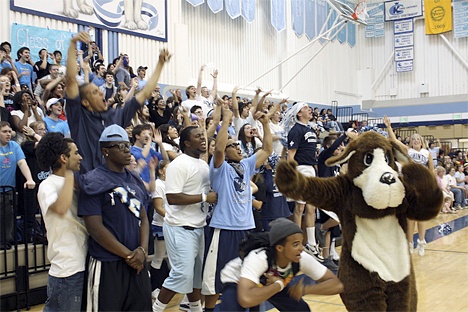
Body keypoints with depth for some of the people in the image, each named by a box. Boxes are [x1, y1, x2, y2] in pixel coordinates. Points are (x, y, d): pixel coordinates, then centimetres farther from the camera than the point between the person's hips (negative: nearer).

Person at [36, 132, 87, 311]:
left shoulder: (76, 183, 12)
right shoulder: (48, 186, -12)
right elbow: (61, 208, -33)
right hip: (67, 269, -8)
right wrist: (69, 175, -20)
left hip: (85, 263, 8)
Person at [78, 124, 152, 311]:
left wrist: (142, 250, -4)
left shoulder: (134, 181, 11)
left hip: (137, 261, 6)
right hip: (108, 265, -6)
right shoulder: (94, 182, -9)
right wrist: (128, 255, -12)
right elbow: (95, 227, -14)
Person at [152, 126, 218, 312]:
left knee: (197, 271, 15)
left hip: (198, 226, 9)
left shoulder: (204, 165, 12)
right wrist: (204, 197, -20)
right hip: (181, 228, -8)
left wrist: (215, 196, 2)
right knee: (182, 273, -9)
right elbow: (172, 198, -23)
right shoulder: (179, 164, -15)